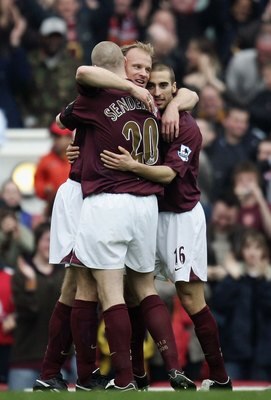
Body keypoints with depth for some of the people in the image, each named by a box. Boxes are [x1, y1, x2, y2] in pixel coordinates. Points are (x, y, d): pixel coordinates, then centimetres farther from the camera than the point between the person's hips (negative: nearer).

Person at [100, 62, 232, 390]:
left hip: (181, 216, -6)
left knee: (191, 298, -8)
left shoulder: (187, 128, -12)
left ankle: (220, 378, -1)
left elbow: (168, 173, -22)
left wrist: (132, 166, -37)